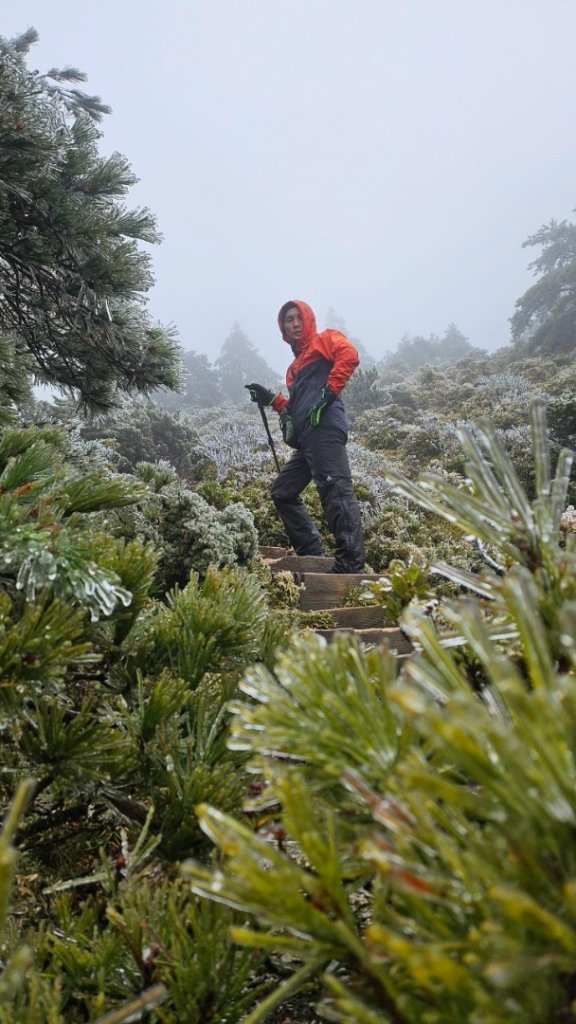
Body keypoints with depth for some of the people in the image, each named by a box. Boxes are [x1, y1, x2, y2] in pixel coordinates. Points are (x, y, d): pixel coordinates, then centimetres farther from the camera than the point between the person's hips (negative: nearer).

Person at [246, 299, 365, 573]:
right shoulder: (295, 365, 32)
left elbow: (349, 355, -11)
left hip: (325, 431, -10)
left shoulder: (325, 340, 11)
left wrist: (328, 394, -17)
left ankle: (350, 562, -22)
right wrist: (271, 399, 18)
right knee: (283, 491, 12)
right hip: (306, 439, 10)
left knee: (335, 491, -18)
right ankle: (311, 552, 14)